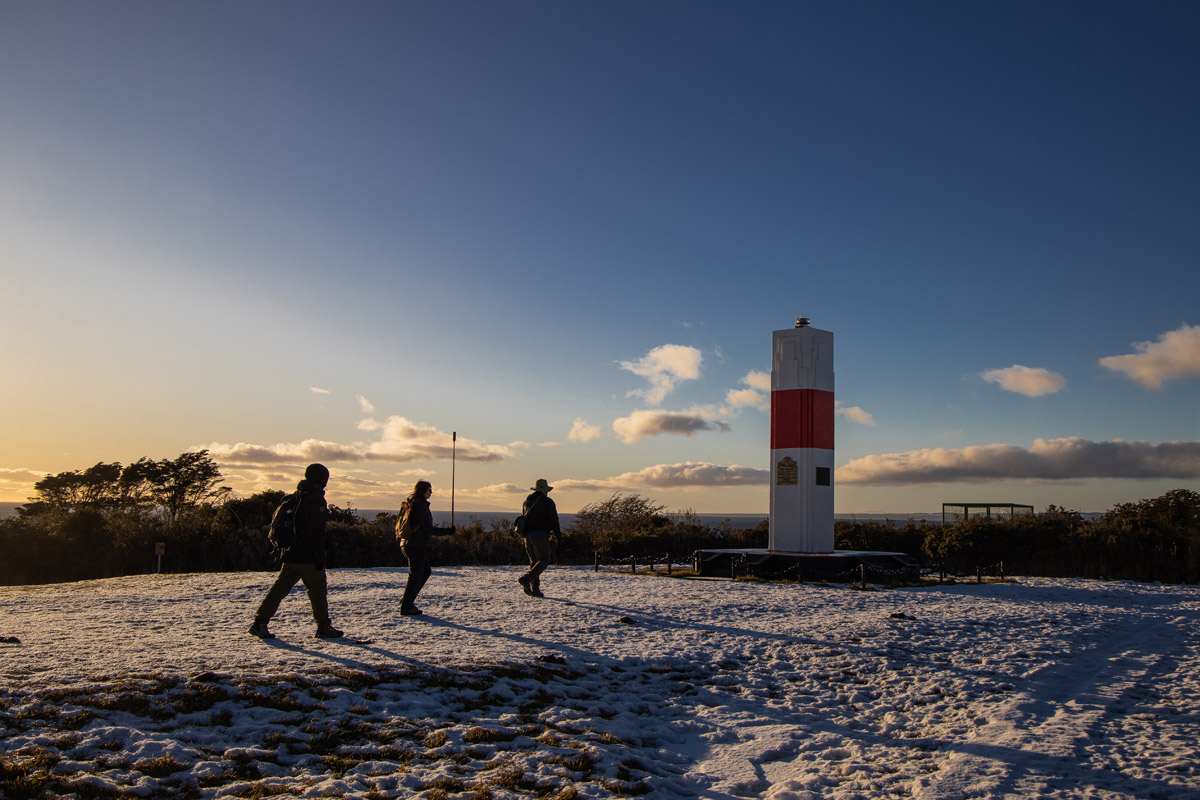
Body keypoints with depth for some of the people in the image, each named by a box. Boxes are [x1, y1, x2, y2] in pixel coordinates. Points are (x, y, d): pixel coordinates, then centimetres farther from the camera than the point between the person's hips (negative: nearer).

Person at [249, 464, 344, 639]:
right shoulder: (316, 499, -13)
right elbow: (316, 531, -18)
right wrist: (320, 557, -15)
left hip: (290, 555, 8)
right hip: (307, 557, -8)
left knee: (280, 587, 10)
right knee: (317, 589, 2)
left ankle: (260, 623, 8)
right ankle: (324, 628, 7)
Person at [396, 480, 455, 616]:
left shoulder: (409, 504, 12)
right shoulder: (421, 506, -18)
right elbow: (428, 528, -20)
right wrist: (447, 531, -13)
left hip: (407, 544, 10)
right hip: (417, 545, -10)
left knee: (426, 571, 19)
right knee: (415, 575, 0)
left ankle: (407, 600, 23)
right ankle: (406, 607, 8)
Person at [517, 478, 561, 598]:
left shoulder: (527, 501, 17)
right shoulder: (547, 502, -2)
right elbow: (554, 519, -6)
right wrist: (558, 536, 0)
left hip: (527, 535, 7)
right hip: (540, 535, -7)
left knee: (534, 561, 12)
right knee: (544, 561, -3)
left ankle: (535, 589, 7)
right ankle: (526, 579, -23)